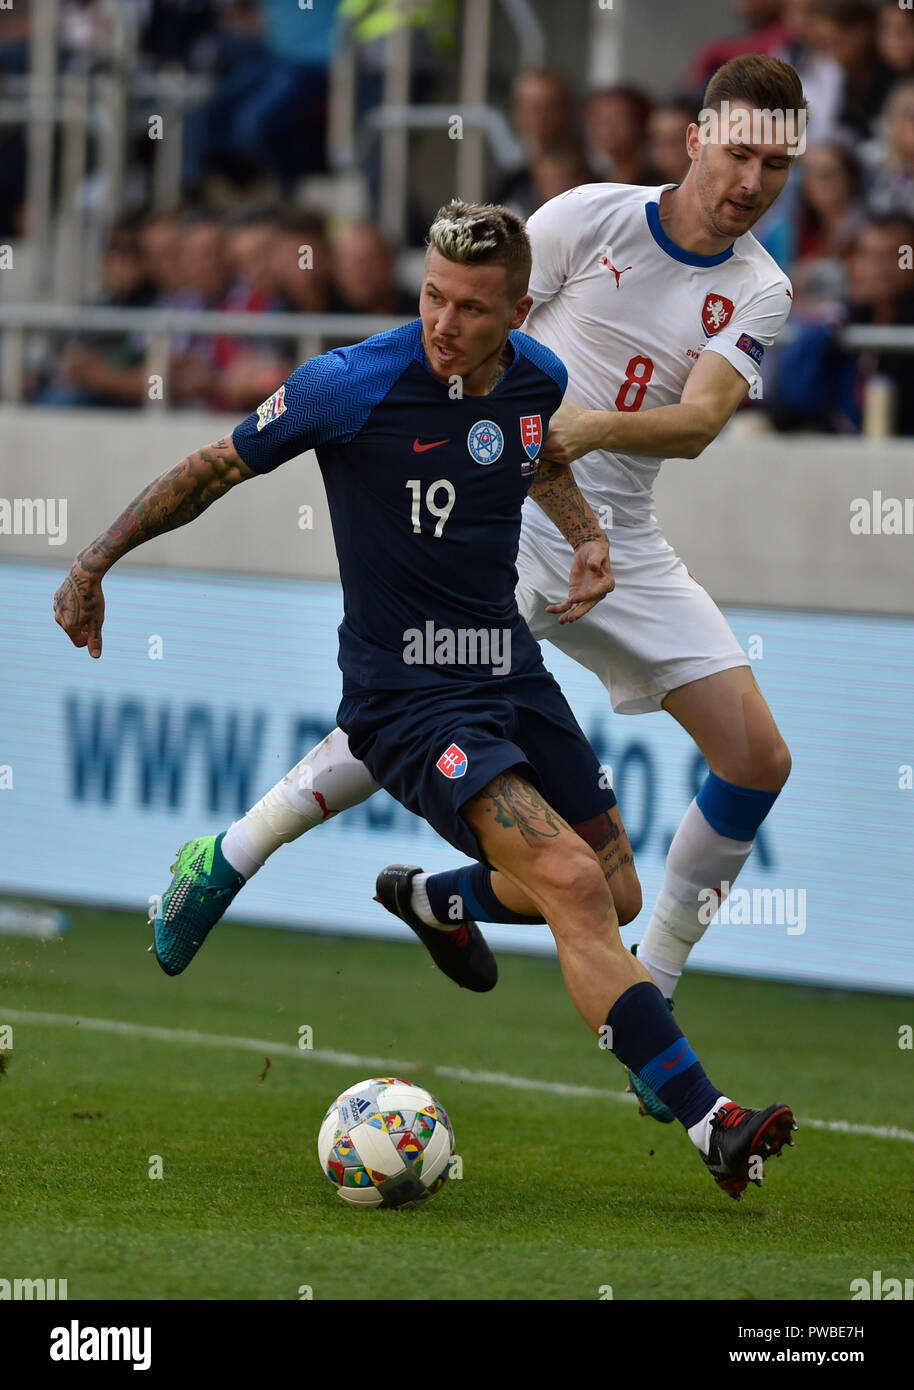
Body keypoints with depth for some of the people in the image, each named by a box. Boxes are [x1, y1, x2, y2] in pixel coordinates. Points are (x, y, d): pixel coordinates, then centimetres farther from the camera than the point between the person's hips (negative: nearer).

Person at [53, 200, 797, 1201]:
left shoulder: (537, 378, 0)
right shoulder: (354, 384, -17)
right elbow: (217, 468, -4)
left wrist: (586, 536, 6)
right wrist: (94, 563, -3)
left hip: (509, 667, 7)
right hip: (408, 695, -7)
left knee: (612, 891, 14)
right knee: (572, 887, -23)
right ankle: (710, 1125, -27)